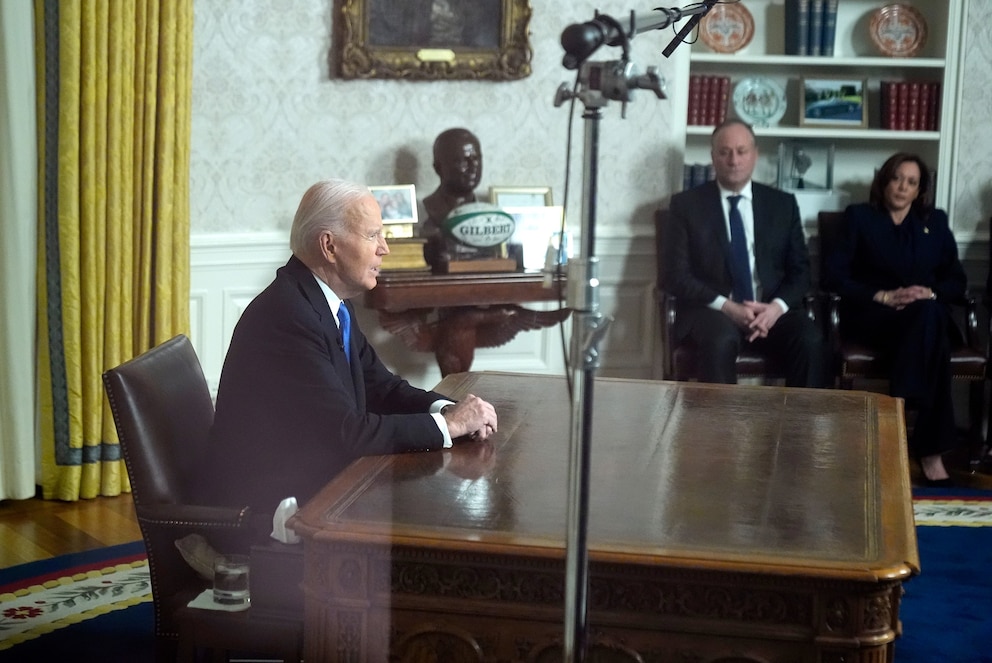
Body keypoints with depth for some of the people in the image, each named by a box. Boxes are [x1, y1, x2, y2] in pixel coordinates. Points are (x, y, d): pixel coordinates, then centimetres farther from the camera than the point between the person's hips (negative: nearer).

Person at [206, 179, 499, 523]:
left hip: (319, 477, 9)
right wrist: (448, 424, -18)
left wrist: (446, 408, -7)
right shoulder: (287, 315, -23)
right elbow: (346, 433, -25)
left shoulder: (333, 302, 7)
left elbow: (379, 386, 12)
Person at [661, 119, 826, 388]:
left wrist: (777, 306, -12)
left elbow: (800, 269, 10)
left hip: (771, 310, 3)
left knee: (811, 341, -28)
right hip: (711, 309, -2)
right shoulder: (686, 204, 5)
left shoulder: (782, 203, 13)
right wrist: (726, 306, -17)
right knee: (722, 339, -37)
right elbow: (675, 274, -2)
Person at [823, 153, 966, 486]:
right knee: (928, 317, -37)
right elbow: (834, 275, -2)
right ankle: (930, 447, -39)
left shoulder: (935, 221, 20)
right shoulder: (859, 216, 10)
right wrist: (883, 297, -13)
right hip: (872, 316, -3)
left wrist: (931, 293, -9)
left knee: (930, 311, -38)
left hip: (928, 314, 3)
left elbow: (957, 280, 14)